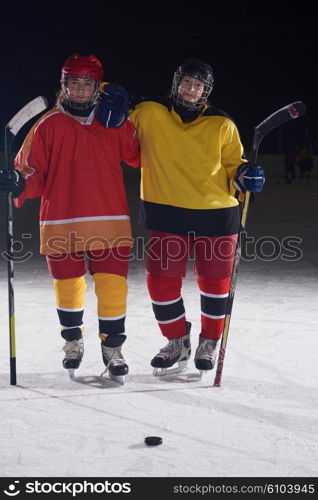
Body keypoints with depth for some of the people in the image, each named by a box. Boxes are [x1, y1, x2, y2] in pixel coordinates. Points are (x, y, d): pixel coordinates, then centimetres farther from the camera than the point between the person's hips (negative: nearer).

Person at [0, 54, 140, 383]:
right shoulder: (48, 125, 3)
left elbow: (139, 155, 7)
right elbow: (34, 172, 2)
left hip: (109, 224, 0)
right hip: (61, 225, 0)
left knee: (113, 287, -5)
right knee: (68, 287, 12)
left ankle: (112, 348, 14)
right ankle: (73, 342, 37)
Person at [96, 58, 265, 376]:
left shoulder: (222, 125, 3)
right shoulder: (149, 114, 1)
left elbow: (233, 164, 9)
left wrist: (244, 175, -12)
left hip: (216, 215, 0)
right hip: (167, 215, 0)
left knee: (214, 281, 7)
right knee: (161, 281, 2)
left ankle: (209, 342, 30)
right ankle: (177, 342, 25)